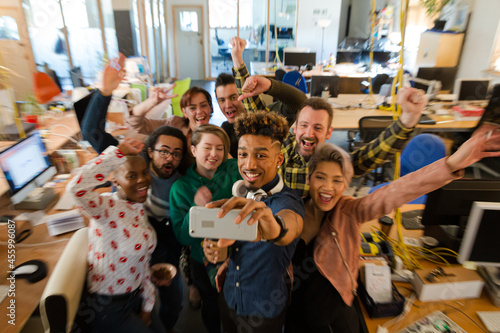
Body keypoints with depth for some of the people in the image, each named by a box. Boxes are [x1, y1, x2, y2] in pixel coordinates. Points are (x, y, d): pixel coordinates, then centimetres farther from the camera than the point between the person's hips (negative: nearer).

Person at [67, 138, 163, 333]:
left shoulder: (138, 208, -3)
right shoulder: (107, 207, -25)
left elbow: (143, 260, 4)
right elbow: (76, 187, -49)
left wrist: (147, 305, 7)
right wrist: (120, 152, -42)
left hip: (134, 295, 7)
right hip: (108, 307, -7)